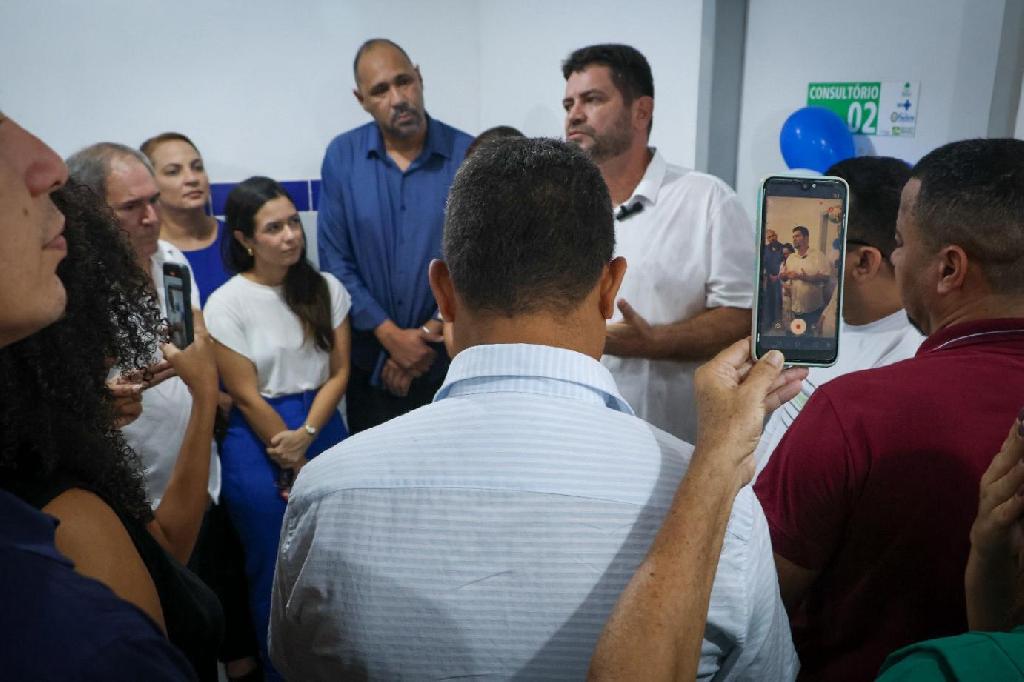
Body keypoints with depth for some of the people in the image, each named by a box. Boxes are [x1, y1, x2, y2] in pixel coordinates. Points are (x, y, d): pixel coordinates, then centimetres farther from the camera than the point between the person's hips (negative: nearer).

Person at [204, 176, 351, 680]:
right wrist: (293, 462, -5)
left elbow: (339, 372, 0)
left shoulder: (326, 288, 0)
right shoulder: (226, 304, -11)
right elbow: (246, 395, -10)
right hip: (258, 445, -3)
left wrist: (305, 435, -14)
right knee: (274, 569, 9)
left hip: (324, 430, 3)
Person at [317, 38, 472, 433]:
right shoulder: (342, 157, -3)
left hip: (449, 362, -1)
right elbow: (335, 260, -4)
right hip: (370, 363, 1)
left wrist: (428, 336, -11)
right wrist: (391, 335, -11)